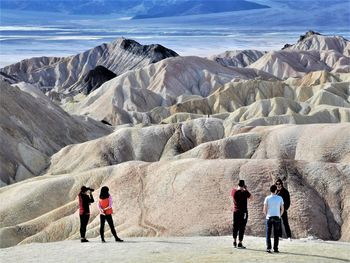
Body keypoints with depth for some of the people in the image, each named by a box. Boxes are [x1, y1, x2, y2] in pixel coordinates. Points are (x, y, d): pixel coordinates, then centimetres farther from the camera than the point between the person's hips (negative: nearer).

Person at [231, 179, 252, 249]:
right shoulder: (245, 192, -15)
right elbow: (250, 197, 4)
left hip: (235, 211, 4)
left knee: (235, 227, 15)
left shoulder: (234, 191, -3)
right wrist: (245, 189, 6)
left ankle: (234, 242, 25)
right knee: (242, 227, 0)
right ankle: (240, 243, 0)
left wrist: (239, 188, 23)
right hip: (243, 212, -4)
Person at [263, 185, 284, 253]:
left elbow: (265, 209, -3)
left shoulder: (267, 198, -3)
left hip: (269, 217, 0)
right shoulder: (280, 198, 0)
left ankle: (268, 248, -1)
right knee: (276, 234, 7)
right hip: (277, 217, 0)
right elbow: (282, 209, 3)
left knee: (268, 233, 5)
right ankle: (275, 248, 7)